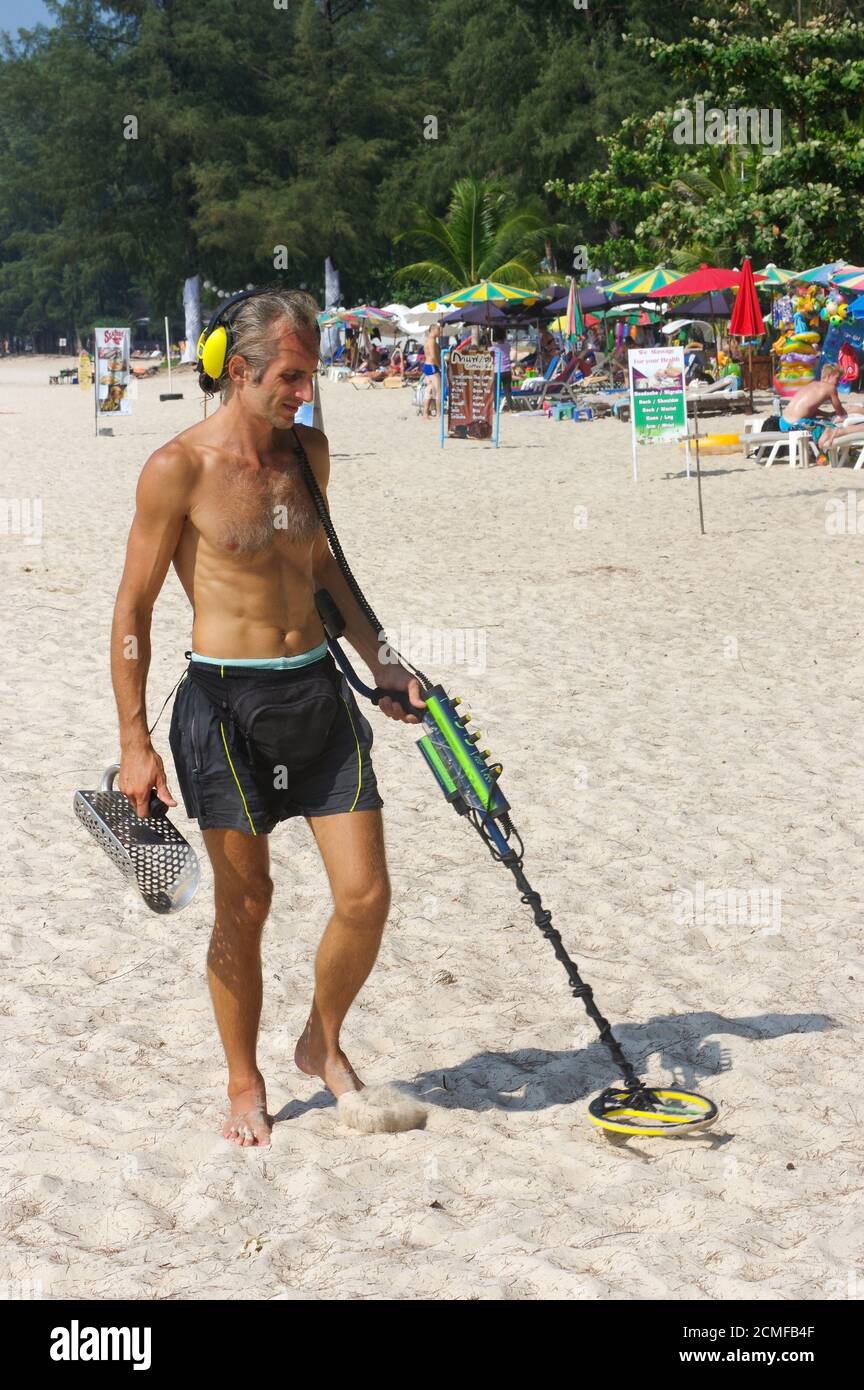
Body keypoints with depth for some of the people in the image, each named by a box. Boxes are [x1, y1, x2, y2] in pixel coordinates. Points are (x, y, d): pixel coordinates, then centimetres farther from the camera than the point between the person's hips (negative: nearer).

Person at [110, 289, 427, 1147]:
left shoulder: (307, 450, 8)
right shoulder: (178, 469, -10)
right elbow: (133, 608, -6)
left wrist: (378, 660, 18)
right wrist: (135, 741, -8)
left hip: (318, 690, 5)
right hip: (226, 701, -5)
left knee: (366, 894, 1)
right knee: (244, 904, 4)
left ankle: (322, 1042, 27)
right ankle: (244, 1084, 24)